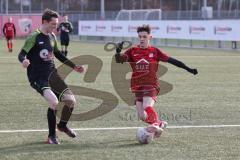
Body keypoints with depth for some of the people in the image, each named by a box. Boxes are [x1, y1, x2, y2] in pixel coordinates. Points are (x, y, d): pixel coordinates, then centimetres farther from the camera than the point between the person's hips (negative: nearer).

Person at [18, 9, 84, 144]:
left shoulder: (52, 37, 10)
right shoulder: (34, 37, -11)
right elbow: (22, 54, -15)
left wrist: (74, 66, 26)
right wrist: (24, 60, -40)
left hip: (52, 74, 7)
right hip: (38, 77, -7)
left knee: (70, 100, -3)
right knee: (54, 102, -26)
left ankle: (62, 125, 28)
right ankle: (52, 136, -5)